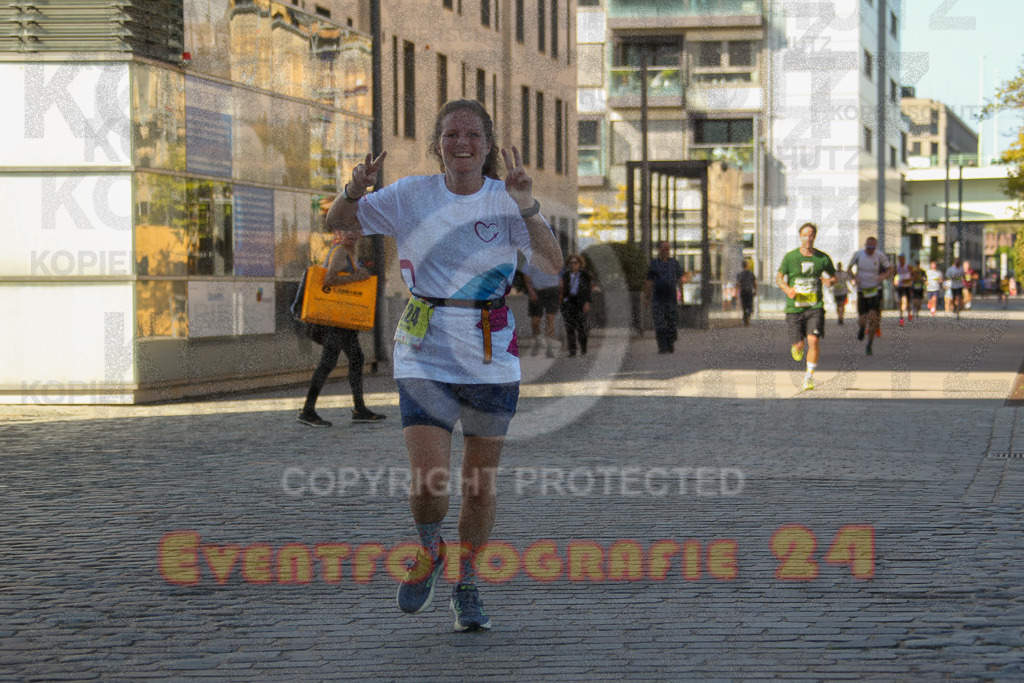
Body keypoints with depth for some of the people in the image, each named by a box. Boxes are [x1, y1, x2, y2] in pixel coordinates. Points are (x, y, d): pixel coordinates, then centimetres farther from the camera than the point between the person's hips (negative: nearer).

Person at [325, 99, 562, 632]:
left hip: (491, 357, 1)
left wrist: (527, 208, -27)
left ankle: (466, 587, 30)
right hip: (425, 354, -1)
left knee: (480, 483, 8)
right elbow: (337, 223, 6)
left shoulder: (506, 199, -2)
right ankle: (428, 552, 22)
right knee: (427, 484, -12)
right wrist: (355, 190, -15)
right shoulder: (411, 195, 0)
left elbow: (552, 266, -13)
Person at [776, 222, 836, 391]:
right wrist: (787, 289, -12)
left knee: (813, 340, -17)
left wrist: (830, 281, -10)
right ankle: (797, 347, 37)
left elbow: (834, 278, 14)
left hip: (815, 307, 0)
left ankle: (809, 376, -3)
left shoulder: (823, 258, 1)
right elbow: (779, 277, 8)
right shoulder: (790, 257, -1)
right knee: (799, 345, -3)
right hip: (794, 307, 0)